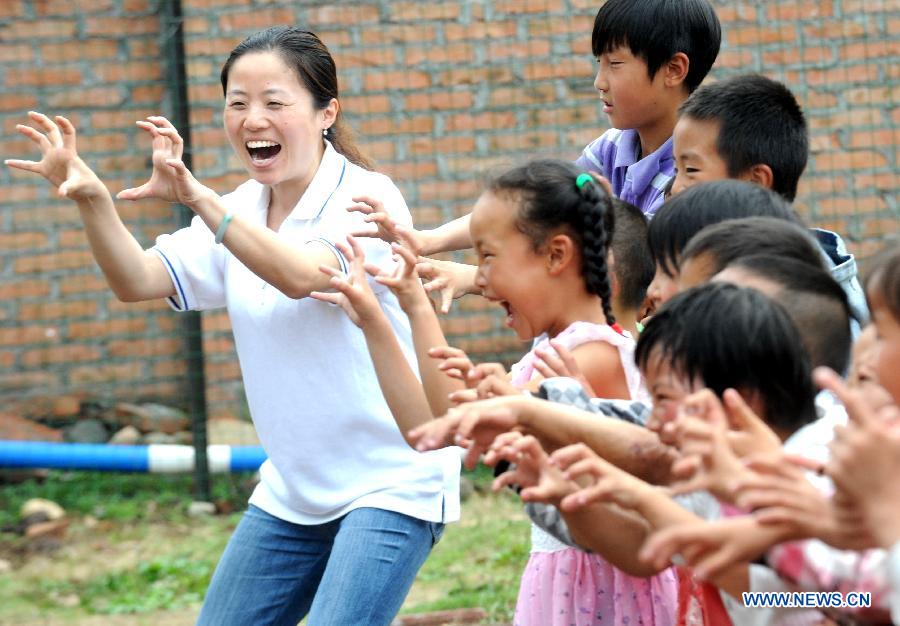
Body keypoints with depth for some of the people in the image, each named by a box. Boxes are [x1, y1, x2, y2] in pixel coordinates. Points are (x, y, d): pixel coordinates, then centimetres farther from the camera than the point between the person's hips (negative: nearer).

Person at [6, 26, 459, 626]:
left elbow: (304, 275, -33)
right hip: (292, 491, 7)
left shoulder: (367, 198, -15)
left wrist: (196, 195, -42)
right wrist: (91, 195, -25)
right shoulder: (238, 213, 4)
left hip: (392, 482, -7)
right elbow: (138, 279, -7)